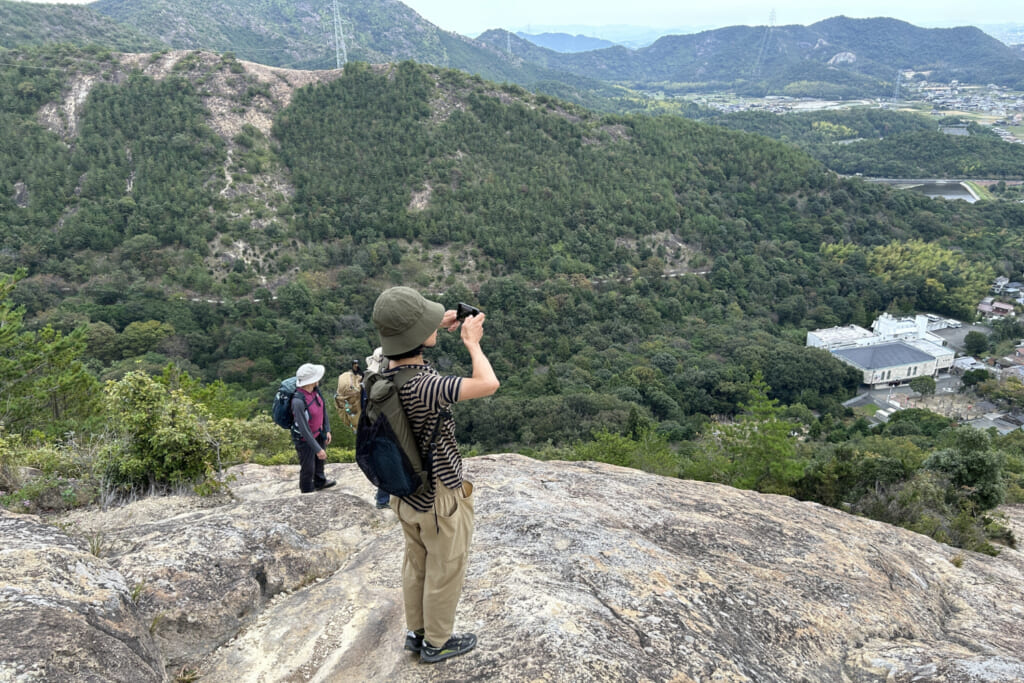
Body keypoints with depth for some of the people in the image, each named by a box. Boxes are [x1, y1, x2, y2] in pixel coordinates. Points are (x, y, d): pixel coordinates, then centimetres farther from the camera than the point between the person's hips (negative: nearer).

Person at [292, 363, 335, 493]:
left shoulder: (315, 389, -15)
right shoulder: (298, 401, -37)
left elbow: (322, 408, 2)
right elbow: (304, 428, -32)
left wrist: (327, 430, 3)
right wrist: (317, 449, -28)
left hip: (318, 433, 8)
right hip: (304, 439, -8)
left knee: (319, 460, 30)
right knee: (308, 468, 11)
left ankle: (320, 482, 57)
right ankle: (307, 493, 36)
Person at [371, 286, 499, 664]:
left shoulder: (386, 371, -9)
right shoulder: (425, 385, -35)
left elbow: (406, 340, 15)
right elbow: (488, 384, -39)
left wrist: (440, 325, 2)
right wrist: (472, 342, -23)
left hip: (407, 492, 8)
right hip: (441, 498, -7)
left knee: (416, 564, 25)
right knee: (445, 571, 15)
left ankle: (416, 631, 43)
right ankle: (437, 642, 34)